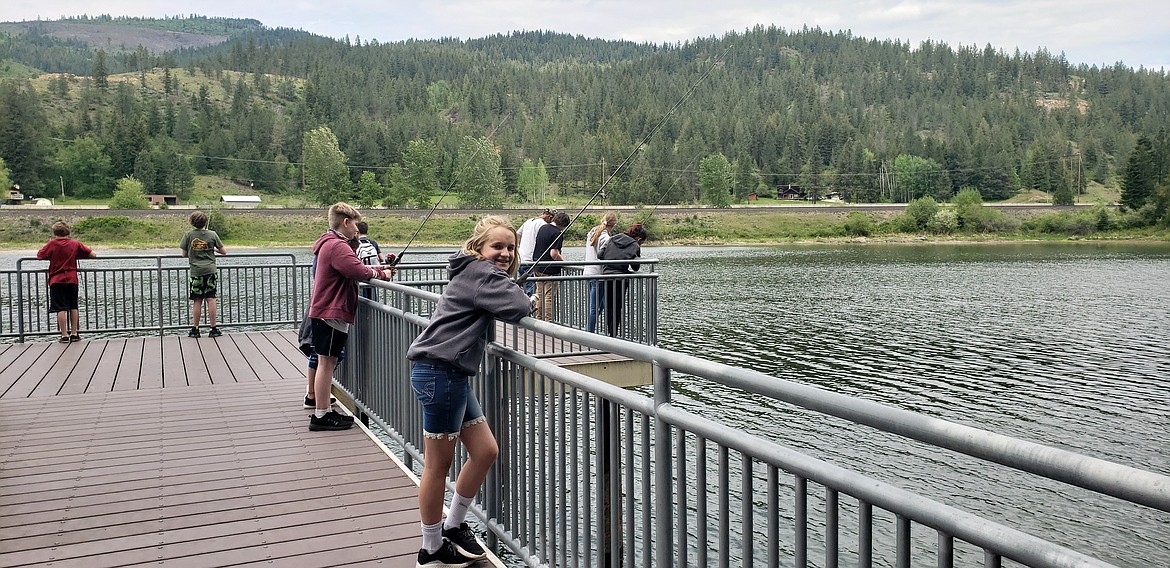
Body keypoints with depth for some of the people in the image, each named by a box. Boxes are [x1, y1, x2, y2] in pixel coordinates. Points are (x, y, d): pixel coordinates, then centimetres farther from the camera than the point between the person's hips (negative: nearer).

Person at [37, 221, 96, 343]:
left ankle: (64, 335, -5)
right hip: (72, 280, 2)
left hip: (57, 281, -2)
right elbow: (92, 254, 2)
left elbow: (39, 256, -1)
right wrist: (78, 255, 19)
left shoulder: (52, 243, -4)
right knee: (73, 307, 12)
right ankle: (74, 334, 14)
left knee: (61, 308, -3)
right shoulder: (75, 244, 2)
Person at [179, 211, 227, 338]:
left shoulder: (189, 235, 0)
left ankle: (195, 330, 9)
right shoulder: (212, 234, 0)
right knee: (211, 299, 0)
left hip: (195, 271, 0)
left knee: (197, 301, 5)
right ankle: (213, 329, 2)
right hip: (210, 270, 0)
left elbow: (184, 254, 6)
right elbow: (224, 251, 6)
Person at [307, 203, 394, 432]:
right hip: (330, 314, -11)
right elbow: (360, 272, -26)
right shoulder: (337, 246, -17)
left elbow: (353, 269, 18)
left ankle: (324, 411, 22)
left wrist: (380, 269, 10)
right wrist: (381, 273, -8)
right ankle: (321, 416, -3)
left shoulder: (329, 243, 18)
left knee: (327, 361, 14)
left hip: (323, 312, 11)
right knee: (326, 362, -7)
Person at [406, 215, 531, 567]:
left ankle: (454, 527, 29)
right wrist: (519, 294, 1)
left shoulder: (475, 274, 18)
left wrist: (514, 292, 10)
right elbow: (519, 308, -21)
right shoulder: (481, 273, -12)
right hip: (439, 374, -10)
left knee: (485, 451, 13)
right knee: (439, 463, 1)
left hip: (453, 375, 10)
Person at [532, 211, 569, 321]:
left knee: (540, 295, 17)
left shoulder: (542, 227, 8)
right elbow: (554, 254, -25)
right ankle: (548, 321, 2)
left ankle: (539, 319, 23)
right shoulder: (558, 234, -18)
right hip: (550, 270, -8)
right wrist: (562, 259, -6)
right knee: (550, 297, 0)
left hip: (537, 267, 8)